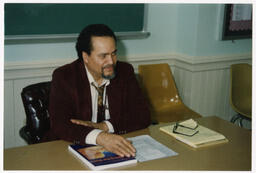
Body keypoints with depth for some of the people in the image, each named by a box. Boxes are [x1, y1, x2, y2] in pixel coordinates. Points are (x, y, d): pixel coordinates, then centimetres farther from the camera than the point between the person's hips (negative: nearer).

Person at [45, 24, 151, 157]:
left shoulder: (125, 72, 1)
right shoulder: (64, 77, -9)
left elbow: (143, 116, -4)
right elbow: (59, 124, -21)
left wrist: (103, 126, -18)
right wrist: (100, 137, -38)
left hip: (118, 150, 5)